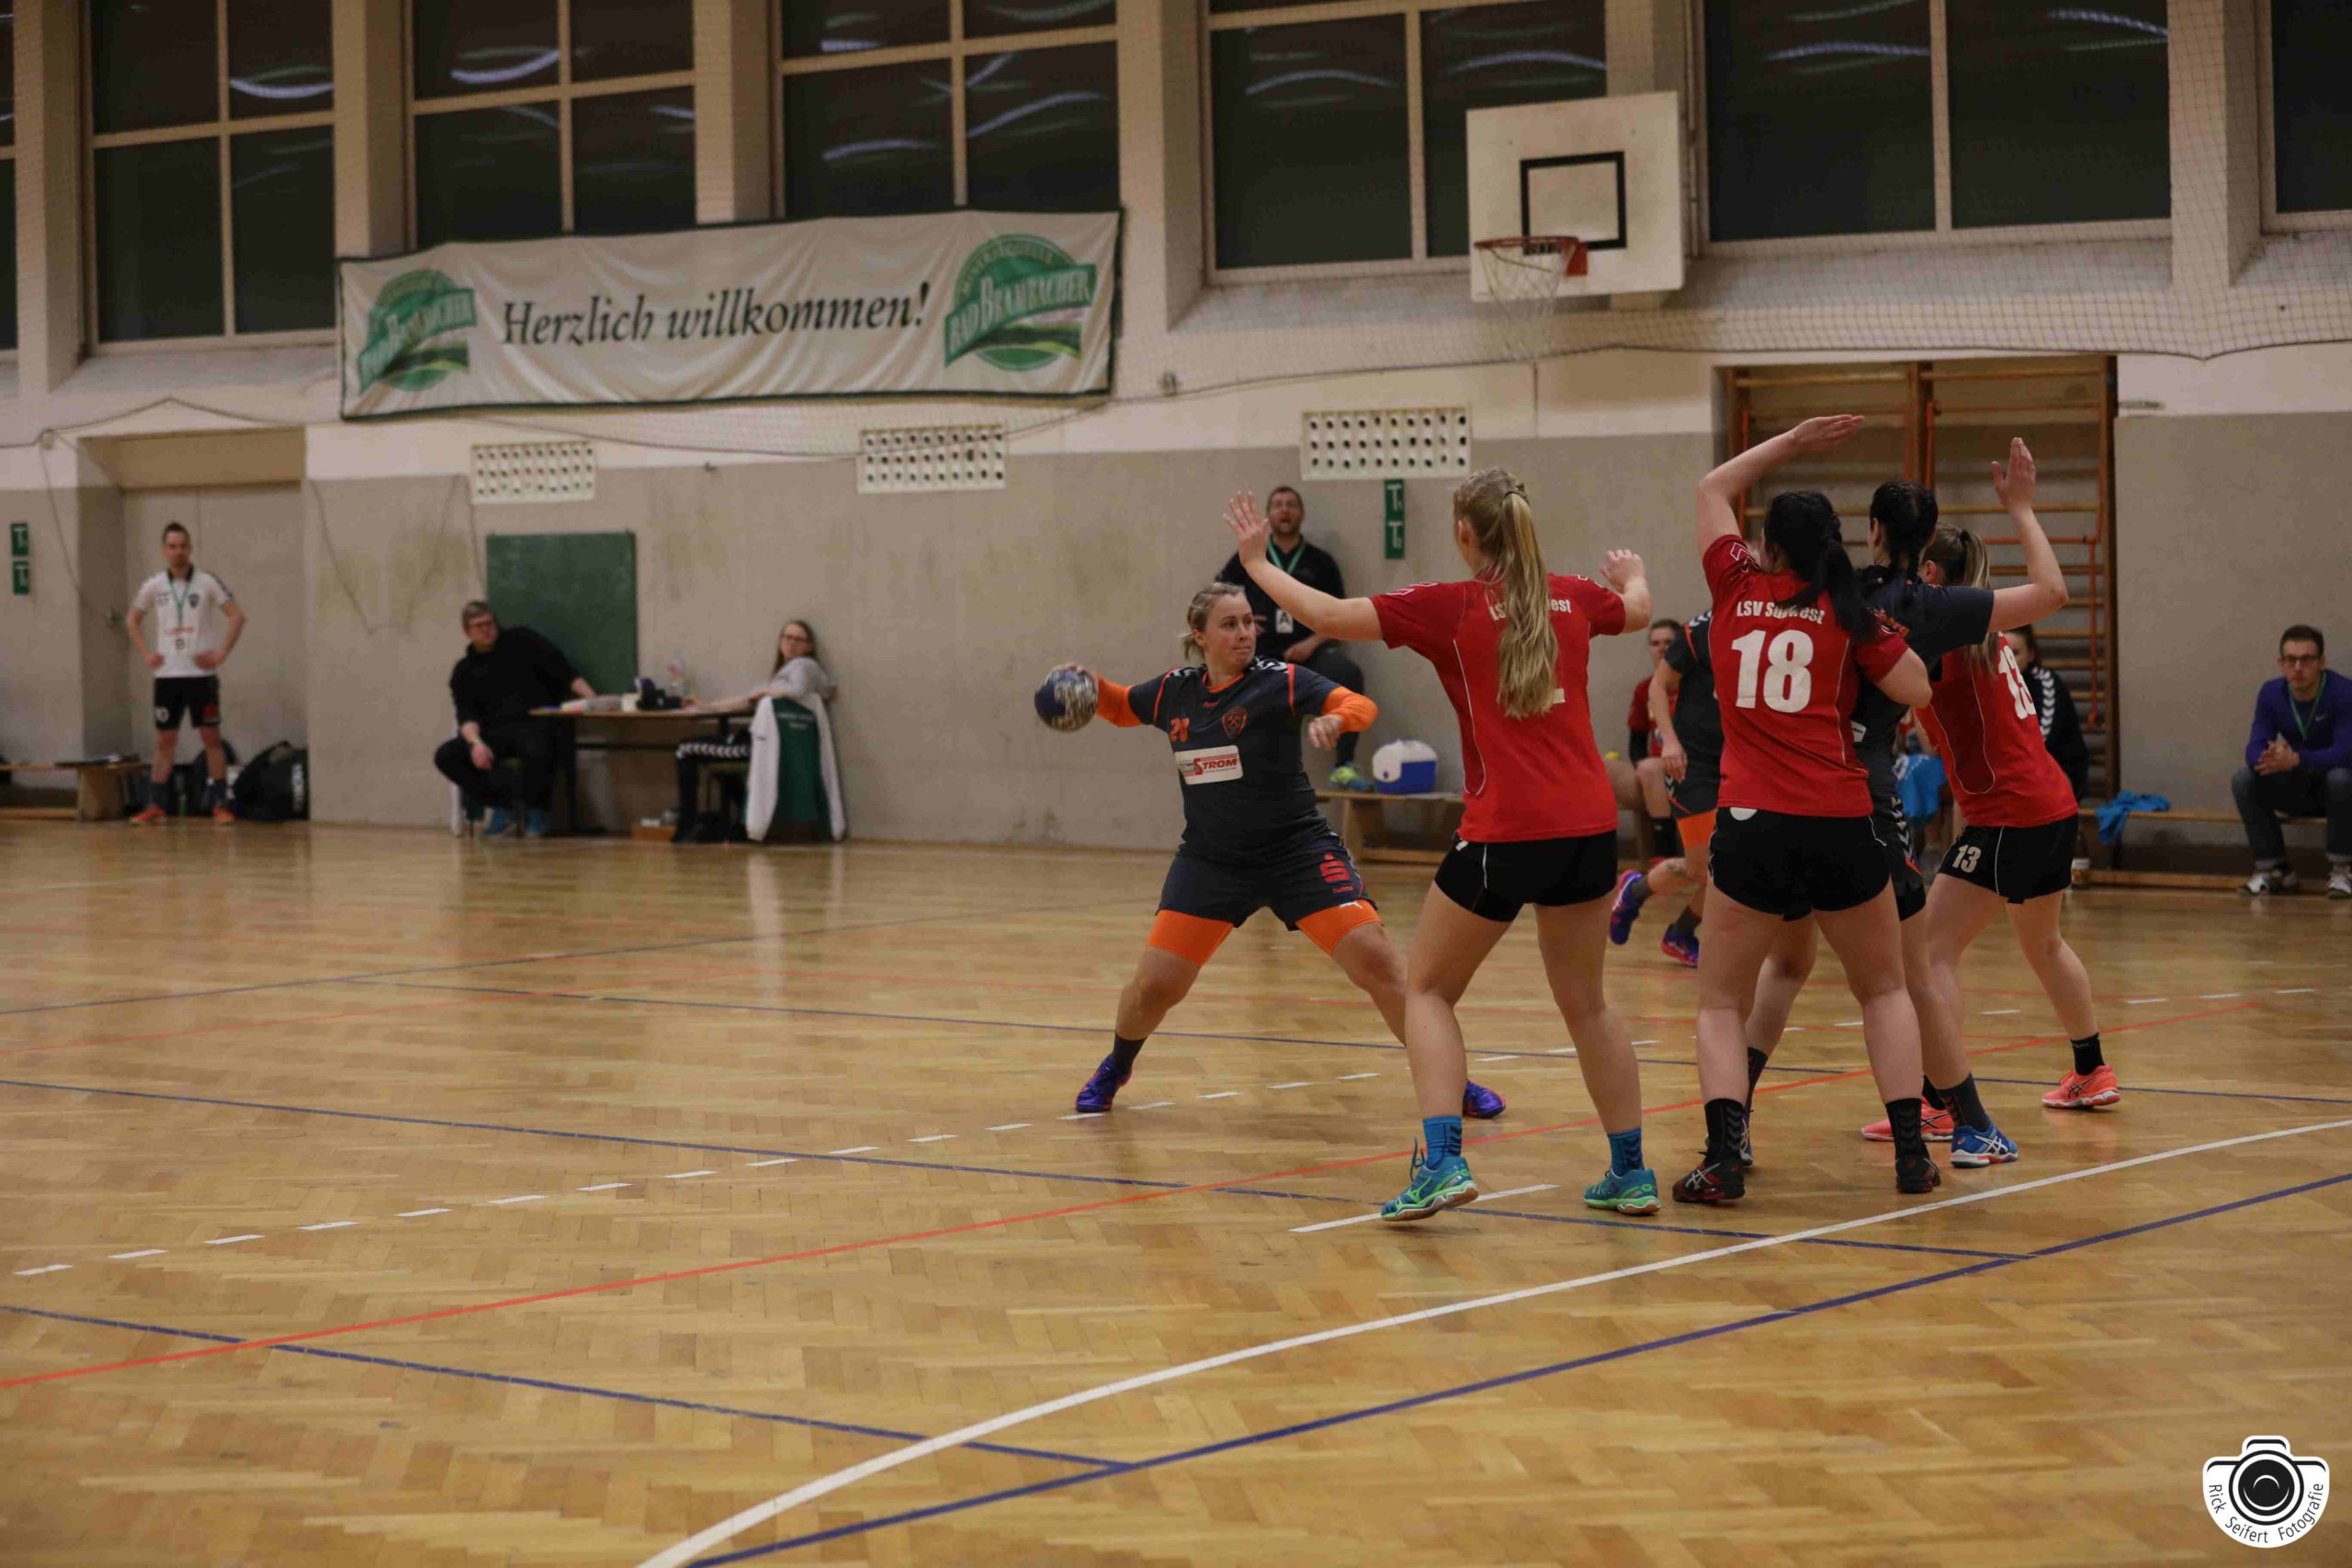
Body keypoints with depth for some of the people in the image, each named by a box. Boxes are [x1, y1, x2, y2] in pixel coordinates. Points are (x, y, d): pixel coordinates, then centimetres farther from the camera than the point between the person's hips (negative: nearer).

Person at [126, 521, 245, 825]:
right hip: (167, 675, 3)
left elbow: (237, 616, -5)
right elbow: (133, 621, 19)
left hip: (201, 673, -3)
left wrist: (221, 654, -11)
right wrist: (145, 654, 7)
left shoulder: (207, 582, -4)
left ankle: (220, 804, 1)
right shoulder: (153, 586, 5)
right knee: (164, 740, 5)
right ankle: (155, 806, 8)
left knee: (211, 737, -2)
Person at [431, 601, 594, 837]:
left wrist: (593, 700, -13)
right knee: (446, 756, -21)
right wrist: (475, 742, -19)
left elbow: (563, 671, 1)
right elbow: (467, 715, 3)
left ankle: (534, 810, -12)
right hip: (494, 733, 4)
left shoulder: (521, 641, 9)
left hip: (534, 723, -3)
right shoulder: (464, 672, 15)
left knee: (536, 751, -40)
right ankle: (507, 800, -18)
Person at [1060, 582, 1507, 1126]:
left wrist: (1334, 719, -44)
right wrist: (1092, 687, 1)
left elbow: (1361, 705, -22)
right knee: (1153, 986, -4)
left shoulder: (1281, 681, -10)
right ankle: (1116, 1066, 29)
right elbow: (1122, 708, 23)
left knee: (1375, 961, -15)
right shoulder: (1174, 691, 3)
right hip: (1210, 858, 3)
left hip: (1297, 851, -3)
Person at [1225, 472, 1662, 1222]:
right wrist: (1632, 572, 57)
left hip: (1504, 834, -5)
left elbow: (1329, 613, -6)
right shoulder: (1572, 599, 9)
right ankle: (1630, 1171, 21)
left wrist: (1257, 564, 11)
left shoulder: (1451, 607, -5)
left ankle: (1441, 1161, -6)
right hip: (1589, 828, 5)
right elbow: (1638, 607, 33)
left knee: (1428, 991, 11)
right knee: (1586, 1000, 20)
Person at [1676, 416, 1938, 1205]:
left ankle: (1723, 1159, -10)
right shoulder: (1847, 614, 3)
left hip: (1751, 825, 0)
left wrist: (1791, 442, 25)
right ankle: (1911, 1152, 8)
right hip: (1840, 825, 0)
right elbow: (1916, 689, 5)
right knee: (1883, 990, 19)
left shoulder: (1737, 587, 7)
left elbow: (1713, 488, 23)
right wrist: (1884, 632, 17)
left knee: (1721, 1002, 9)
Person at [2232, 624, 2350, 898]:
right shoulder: (2271, 693, -10)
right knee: (2243, 780, -19)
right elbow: (2254, 747, -16)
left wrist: (2296, 759, -48)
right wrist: (2267, 759, -42)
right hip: (2297, 790, 4)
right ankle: (2273, 868, -8)